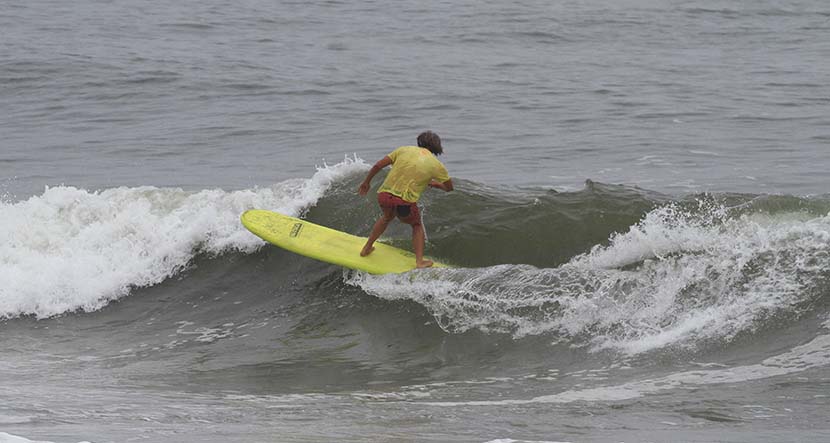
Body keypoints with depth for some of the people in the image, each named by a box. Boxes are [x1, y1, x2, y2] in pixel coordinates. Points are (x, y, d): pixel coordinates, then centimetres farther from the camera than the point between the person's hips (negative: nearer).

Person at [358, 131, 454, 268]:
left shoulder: (404, 150, 11)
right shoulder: (436, 165, 6)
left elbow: (378, 165, 8)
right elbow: (449, 187, 19)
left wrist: (367, 182, 22)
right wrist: (431, 183, 36)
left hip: (384, 195, 3)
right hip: (405, 202, -3)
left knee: (387, 217, 37)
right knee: (417, 226, 27)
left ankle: (367, 248, 43)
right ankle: (419, 261, 15)